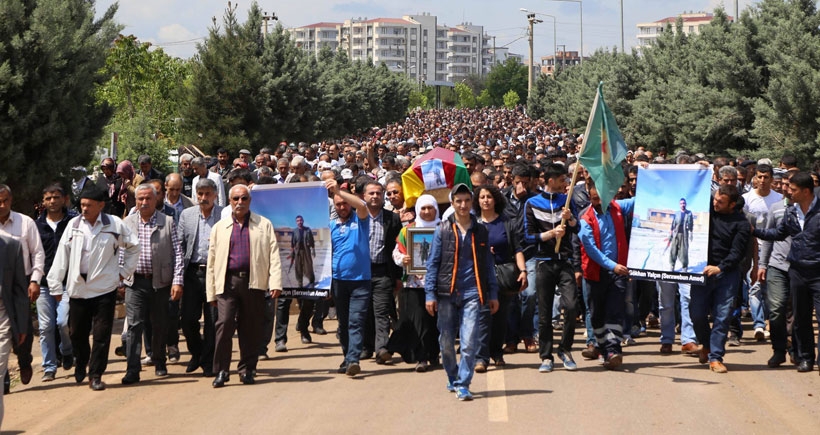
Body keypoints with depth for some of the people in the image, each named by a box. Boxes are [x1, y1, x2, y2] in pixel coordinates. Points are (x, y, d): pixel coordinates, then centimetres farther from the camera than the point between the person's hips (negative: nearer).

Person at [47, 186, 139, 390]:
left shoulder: (114, 225, -4)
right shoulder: (74, 225, 1)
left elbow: (134, 246, 10)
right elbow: (62, 255, 2)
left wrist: (124, 271, 6)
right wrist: (56, 285, 0)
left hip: (104, 289, -2)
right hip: (77, 288, 2)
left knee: (102, 335, -2)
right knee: (76, 333, 12)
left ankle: (95, 375, 7)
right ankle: (81, 362, 38)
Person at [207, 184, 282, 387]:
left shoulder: (264, 225, 12)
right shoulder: (220, 227, 15)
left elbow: (273, 255, 5)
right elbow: (212, 261, 13)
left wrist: (276, 283, -7)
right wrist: (211, 292, 8)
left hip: (254, 282, 0)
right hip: (227, 281, 0)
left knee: (251, 329, 3)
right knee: (224, 323, -12)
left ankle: (247, 370, 14)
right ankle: (221, 371, -6)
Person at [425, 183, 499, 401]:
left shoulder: (480, 231, 8)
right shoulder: (443, 230, 3)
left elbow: (488, 264, 13)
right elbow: (433, 263, 3)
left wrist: (493, 294, 10)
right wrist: (430, 294, -3)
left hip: (472, 293, 0)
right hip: (447, 293, 0)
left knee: (469, 342, -11)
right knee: (446, 342, 8)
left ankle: (463, 385, -4)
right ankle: (453, 379, 28)